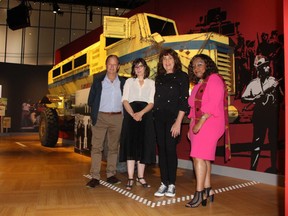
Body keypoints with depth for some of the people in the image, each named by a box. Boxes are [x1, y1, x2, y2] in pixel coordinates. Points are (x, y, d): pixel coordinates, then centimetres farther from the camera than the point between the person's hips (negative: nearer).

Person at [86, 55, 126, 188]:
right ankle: (95, 177, 1)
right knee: (96, 147, -4)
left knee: (113, 147, 8)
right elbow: (90, 100, 7)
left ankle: (111, 175, 18)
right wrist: (95, 111, 2)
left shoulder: (123, 82, 7)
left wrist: (124, 114, -1)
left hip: (117, 118, 2)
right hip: (100, 117, -1)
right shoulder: (98, 80, 5)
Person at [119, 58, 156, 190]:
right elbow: (125, 100, 2)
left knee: (144, 146, 1)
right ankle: (130, 178, -2)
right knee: (131, 145, -5)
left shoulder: (151, 83, 13)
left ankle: (140, 177, 9)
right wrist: (133, 114, -15)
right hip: (130, 115, 0)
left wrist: (141, 113, -16)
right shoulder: (129, 81, 14)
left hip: (145, 116, 1)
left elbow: (151, 102, 2)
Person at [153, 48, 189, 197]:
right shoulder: (159, 78, 15)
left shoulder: (182, 76, 0)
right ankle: (164, 183, 12)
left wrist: (178, 122, -14)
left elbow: (184, 101, -7)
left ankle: (171, 184, 7)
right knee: (161, 150, 4)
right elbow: (155, 99, 15)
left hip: (173, 118, -5)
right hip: (159, 118, 5)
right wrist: (154, 115, 4)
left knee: (170, 150, -5)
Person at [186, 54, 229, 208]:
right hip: (198, 125, 8)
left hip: (209, 124, -8)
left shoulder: (214, 79, -6)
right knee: (204, 158, 8)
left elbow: (213, 104, -17)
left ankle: (199, 193, -10)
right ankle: (208, 190, 15)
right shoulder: (198, 84, 20)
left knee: (199, 157, -14)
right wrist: (191, 127, 13)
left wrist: (200, 123, -20)